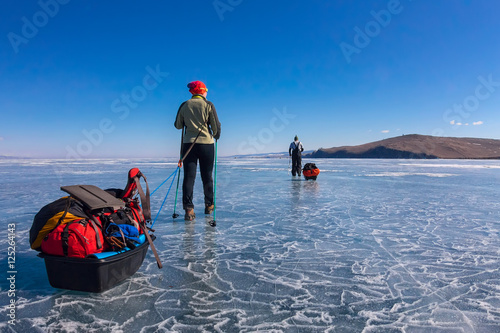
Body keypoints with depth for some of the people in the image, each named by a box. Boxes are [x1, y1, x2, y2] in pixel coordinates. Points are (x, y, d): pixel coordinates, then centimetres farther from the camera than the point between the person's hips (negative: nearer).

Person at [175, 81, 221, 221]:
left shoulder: (184, 105, 5)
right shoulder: (208, 105, -2)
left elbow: (178, 125, 11)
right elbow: (216, 126, -3)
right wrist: (216, 135, 19)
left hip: (188, 144, 1)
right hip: (206, 143, -1)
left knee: (189, 176, 0)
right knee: (207, 177, 11)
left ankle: (188, 209, -10)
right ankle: (209, 206, 23)